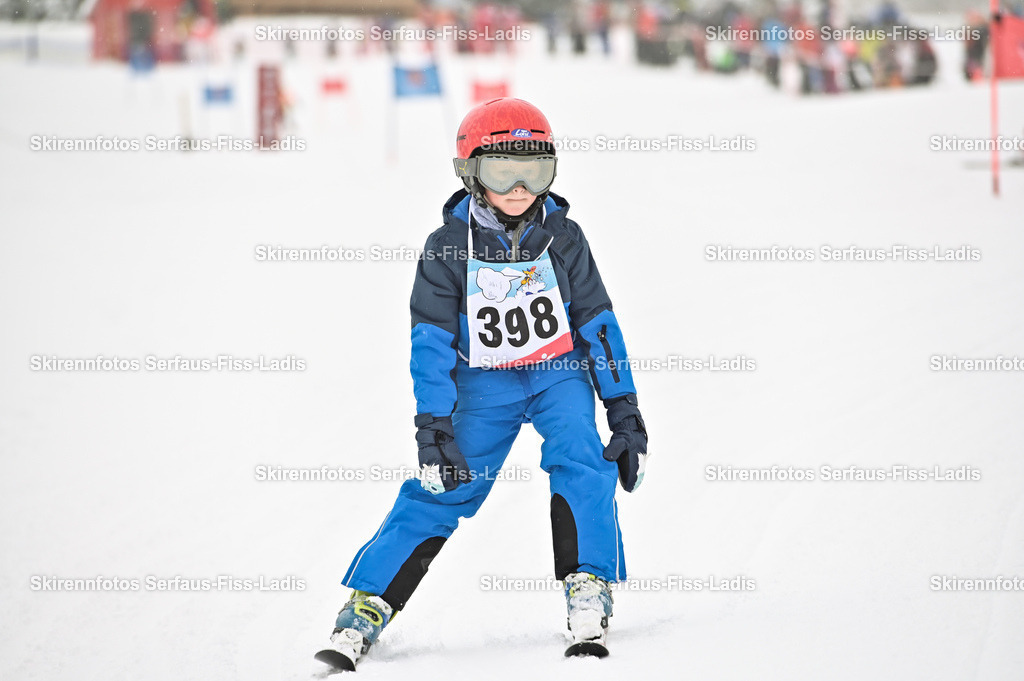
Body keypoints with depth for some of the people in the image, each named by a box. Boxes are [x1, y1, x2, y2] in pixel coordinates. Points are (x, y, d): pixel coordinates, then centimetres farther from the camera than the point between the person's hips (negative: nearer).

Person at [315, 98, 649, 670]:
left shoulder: (563, 238, -7)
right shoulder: (449, 248, -11)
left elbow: (598, 324, -1)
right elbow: (432, 343, -10)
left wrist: (625, 410, -3)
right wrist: (434, 426, -18)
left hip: (559, 372, 1)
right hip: (484, 383, -1)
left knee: (581, 463, -24)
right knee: (441, 491, -9)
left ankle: (589, 592, -17)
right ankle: (367, 606, -4)